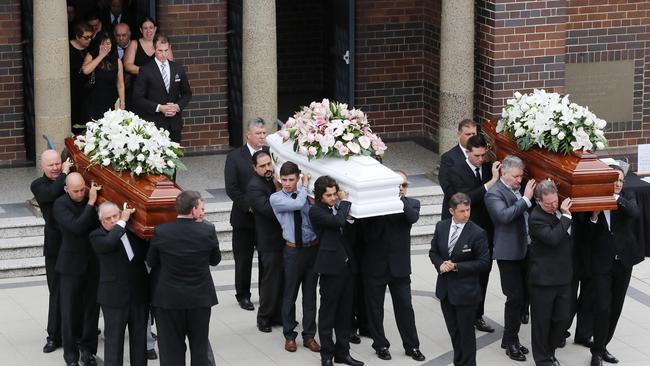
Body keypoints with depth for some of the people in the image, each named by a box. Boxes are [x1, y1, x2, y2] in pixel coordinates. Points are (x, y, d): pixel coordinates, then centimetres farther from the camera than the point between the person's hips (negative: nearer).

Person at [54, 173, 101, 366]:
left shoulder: (94, 198, -1)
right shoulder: (60, 205, -12)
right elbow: (77, 227, -25)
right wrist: (91, 203, -26)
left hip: (94, 263, 3)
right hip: (72, 264, -3)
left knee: (91, 307, 9)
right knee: (70, 309, 3)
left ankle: (88, 349, 21)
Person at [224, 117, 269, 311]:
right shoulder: (234, 157, -5)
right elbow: (231, 189, -9)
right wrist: (249, 207, -16)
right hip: (244, 217, -2)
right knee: (243, 259, 8)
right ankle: (243, 295, 21)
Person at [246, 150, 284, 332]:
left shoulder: (273, 180, 9)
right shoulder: (254, 187, -16)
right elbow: (270, 210, -27)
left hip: (283, 239, 8)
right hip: (270, 242, -8)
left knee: (281, 280, 14)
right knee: (270, 281, 0)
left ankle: (278, 316, 25)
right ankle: (264, 318, 14)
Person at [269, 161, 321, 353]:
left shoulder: (307, 193, 3)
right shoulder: (276, 198, -7)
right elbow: (298, 203, -23)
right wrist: (305, 186, -8)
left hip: (313, 248, 2)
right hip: (293, 250, -2)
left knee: (310, 294, 10)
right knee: (290, 294, 7)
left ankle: (309, 336, 20)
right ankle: (289, 336, 21)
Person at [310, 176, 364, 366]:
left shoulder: (337, 206, 11)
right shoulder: (316, 211, -10)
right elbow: (338, 221, -23)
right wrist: (345, 201, -11)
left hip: (346, 265, 7)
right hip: (331, 266, -7)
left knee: (345, 312, 12)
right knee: (327, 312, 2)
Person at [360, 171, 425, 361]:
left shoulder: (411, 204, 6)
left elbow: (412, 217, -16)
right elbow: (368, 232, -10)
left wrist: (401, 199, -15)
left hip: (399, 265, 1)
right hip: (375, 264, -1)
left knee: (405, 307, 5)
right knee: (374, 308, 8)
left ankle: (412, 346, 15)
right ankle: (380, 345, 20)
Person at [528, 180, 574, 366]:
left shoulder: (560, 210, 5)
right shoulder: (536, 218, -18)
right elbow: (552, 238, -32)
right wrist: (565, 216, -23)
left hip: (563, 277, 7)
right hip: (543, 279, -7)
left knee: (563, 319, 13)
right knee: (541, 321, 6)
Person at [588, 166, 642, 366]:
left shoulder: (628, 198, 3)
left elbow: (635, 213, -19)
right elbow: (588, 236, -4)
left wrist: (616, 198, -24)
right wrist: (594, 217, -21)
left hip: (623, 262, 3)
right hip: (602, 263, -3)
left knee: (616, 308, 9)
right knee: (602, 308, -9)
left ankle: (602, 347, 22)